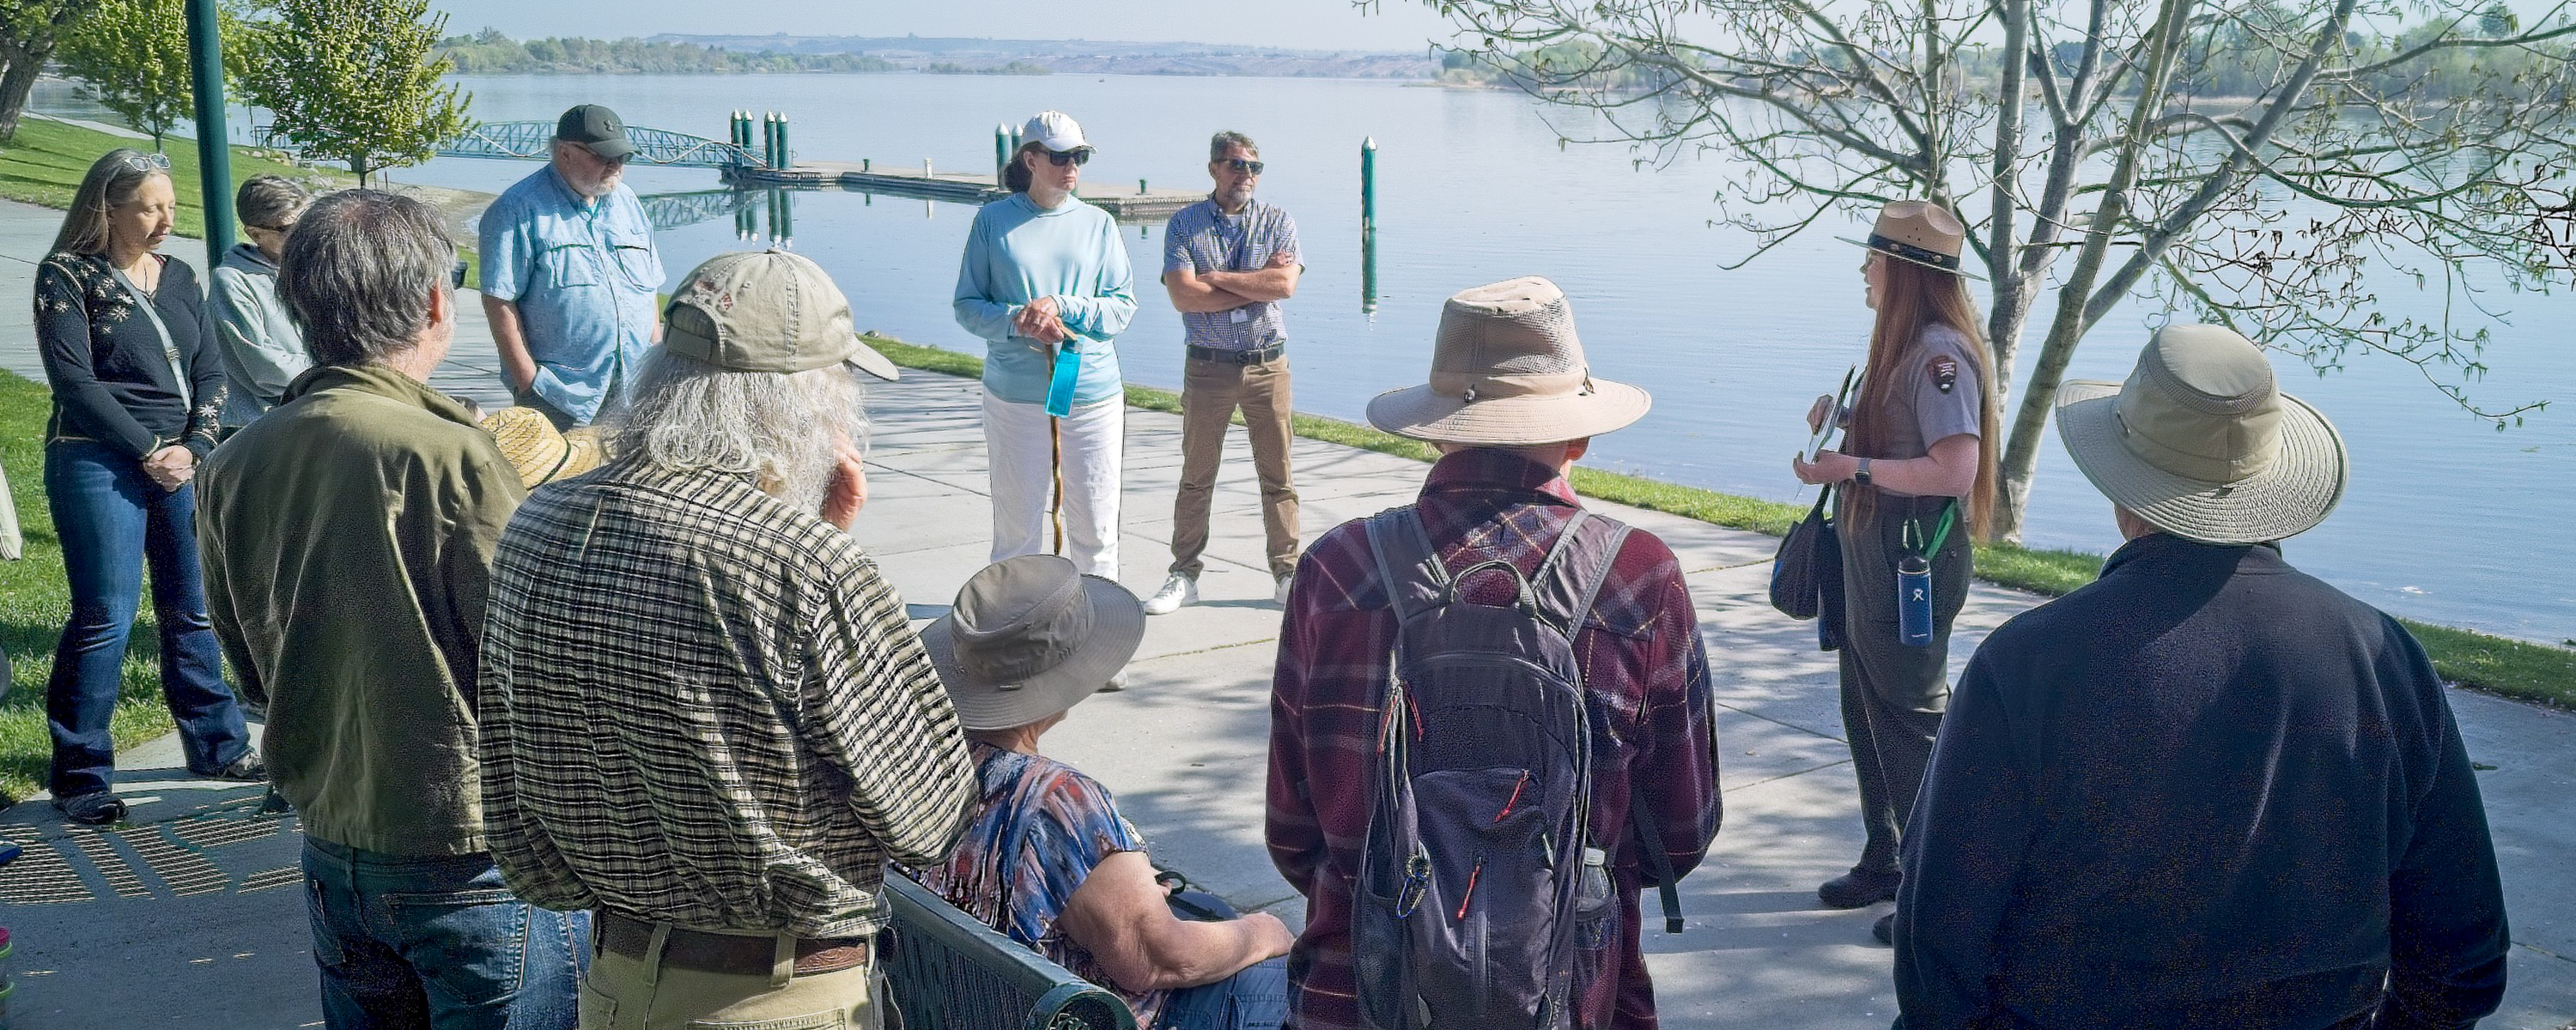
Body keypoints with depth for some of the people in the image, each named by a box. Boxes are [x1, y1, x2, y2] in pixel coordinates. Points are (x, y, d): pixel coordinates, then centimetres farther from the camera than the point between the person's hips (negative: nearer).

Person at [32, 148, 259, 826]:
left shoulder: (180, 278, 13)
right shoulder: (68, 275, -3)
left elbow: (210, 372, 10)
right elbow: (72, 377, -10)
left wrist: (193, 447, -6)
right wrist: (147, 451, -12)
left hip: (182, 463, 5)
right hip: (99, 464, -5)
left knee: (193, 610, 9)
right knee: (106, 616, -5)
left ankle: (218, 746, 21)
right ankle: (81, 775, 5)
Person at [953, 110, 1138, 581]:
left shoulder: (1098, 223, 7)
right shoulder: (993, 220, 3)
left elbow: (1123, 307, 3)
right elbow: (967, 306, 4)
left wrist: (1061, 306, -13)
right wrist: (1018, 322, -15)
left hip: (1093, 395, 1)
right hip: (1014, 396, -1)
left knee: (1095, 527, 5)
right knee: (1016, 528, 3)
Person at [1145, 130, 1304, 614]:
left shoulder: (1278, 222, 4)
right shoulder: (1184, 224, 1)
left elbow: (1285, 285, -12)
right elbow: (1183, 296, -12)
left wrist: (1216, 277, -12)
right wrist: (1257, 283, -11)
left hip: (1268, 365, 1)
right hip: (1207, 367, -1)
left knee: (1278, 477, 6)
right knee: (1196, 477, 5)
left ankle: (1288, 573, 15)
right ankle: (1185, 575, 14)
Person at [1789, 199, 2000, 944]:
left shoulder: (1941, 352, -18)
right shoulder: (1902, 344, 13)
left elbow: (1954, 469, -26)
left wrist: (1853, 468, -22)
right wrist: (1844, 420, 5)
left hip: (1915, 560, -10)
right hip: (1871, 554, 10)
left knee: (1912, 725, -2)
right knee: (1866, 716, 18)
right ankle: (1884, 861, 31)